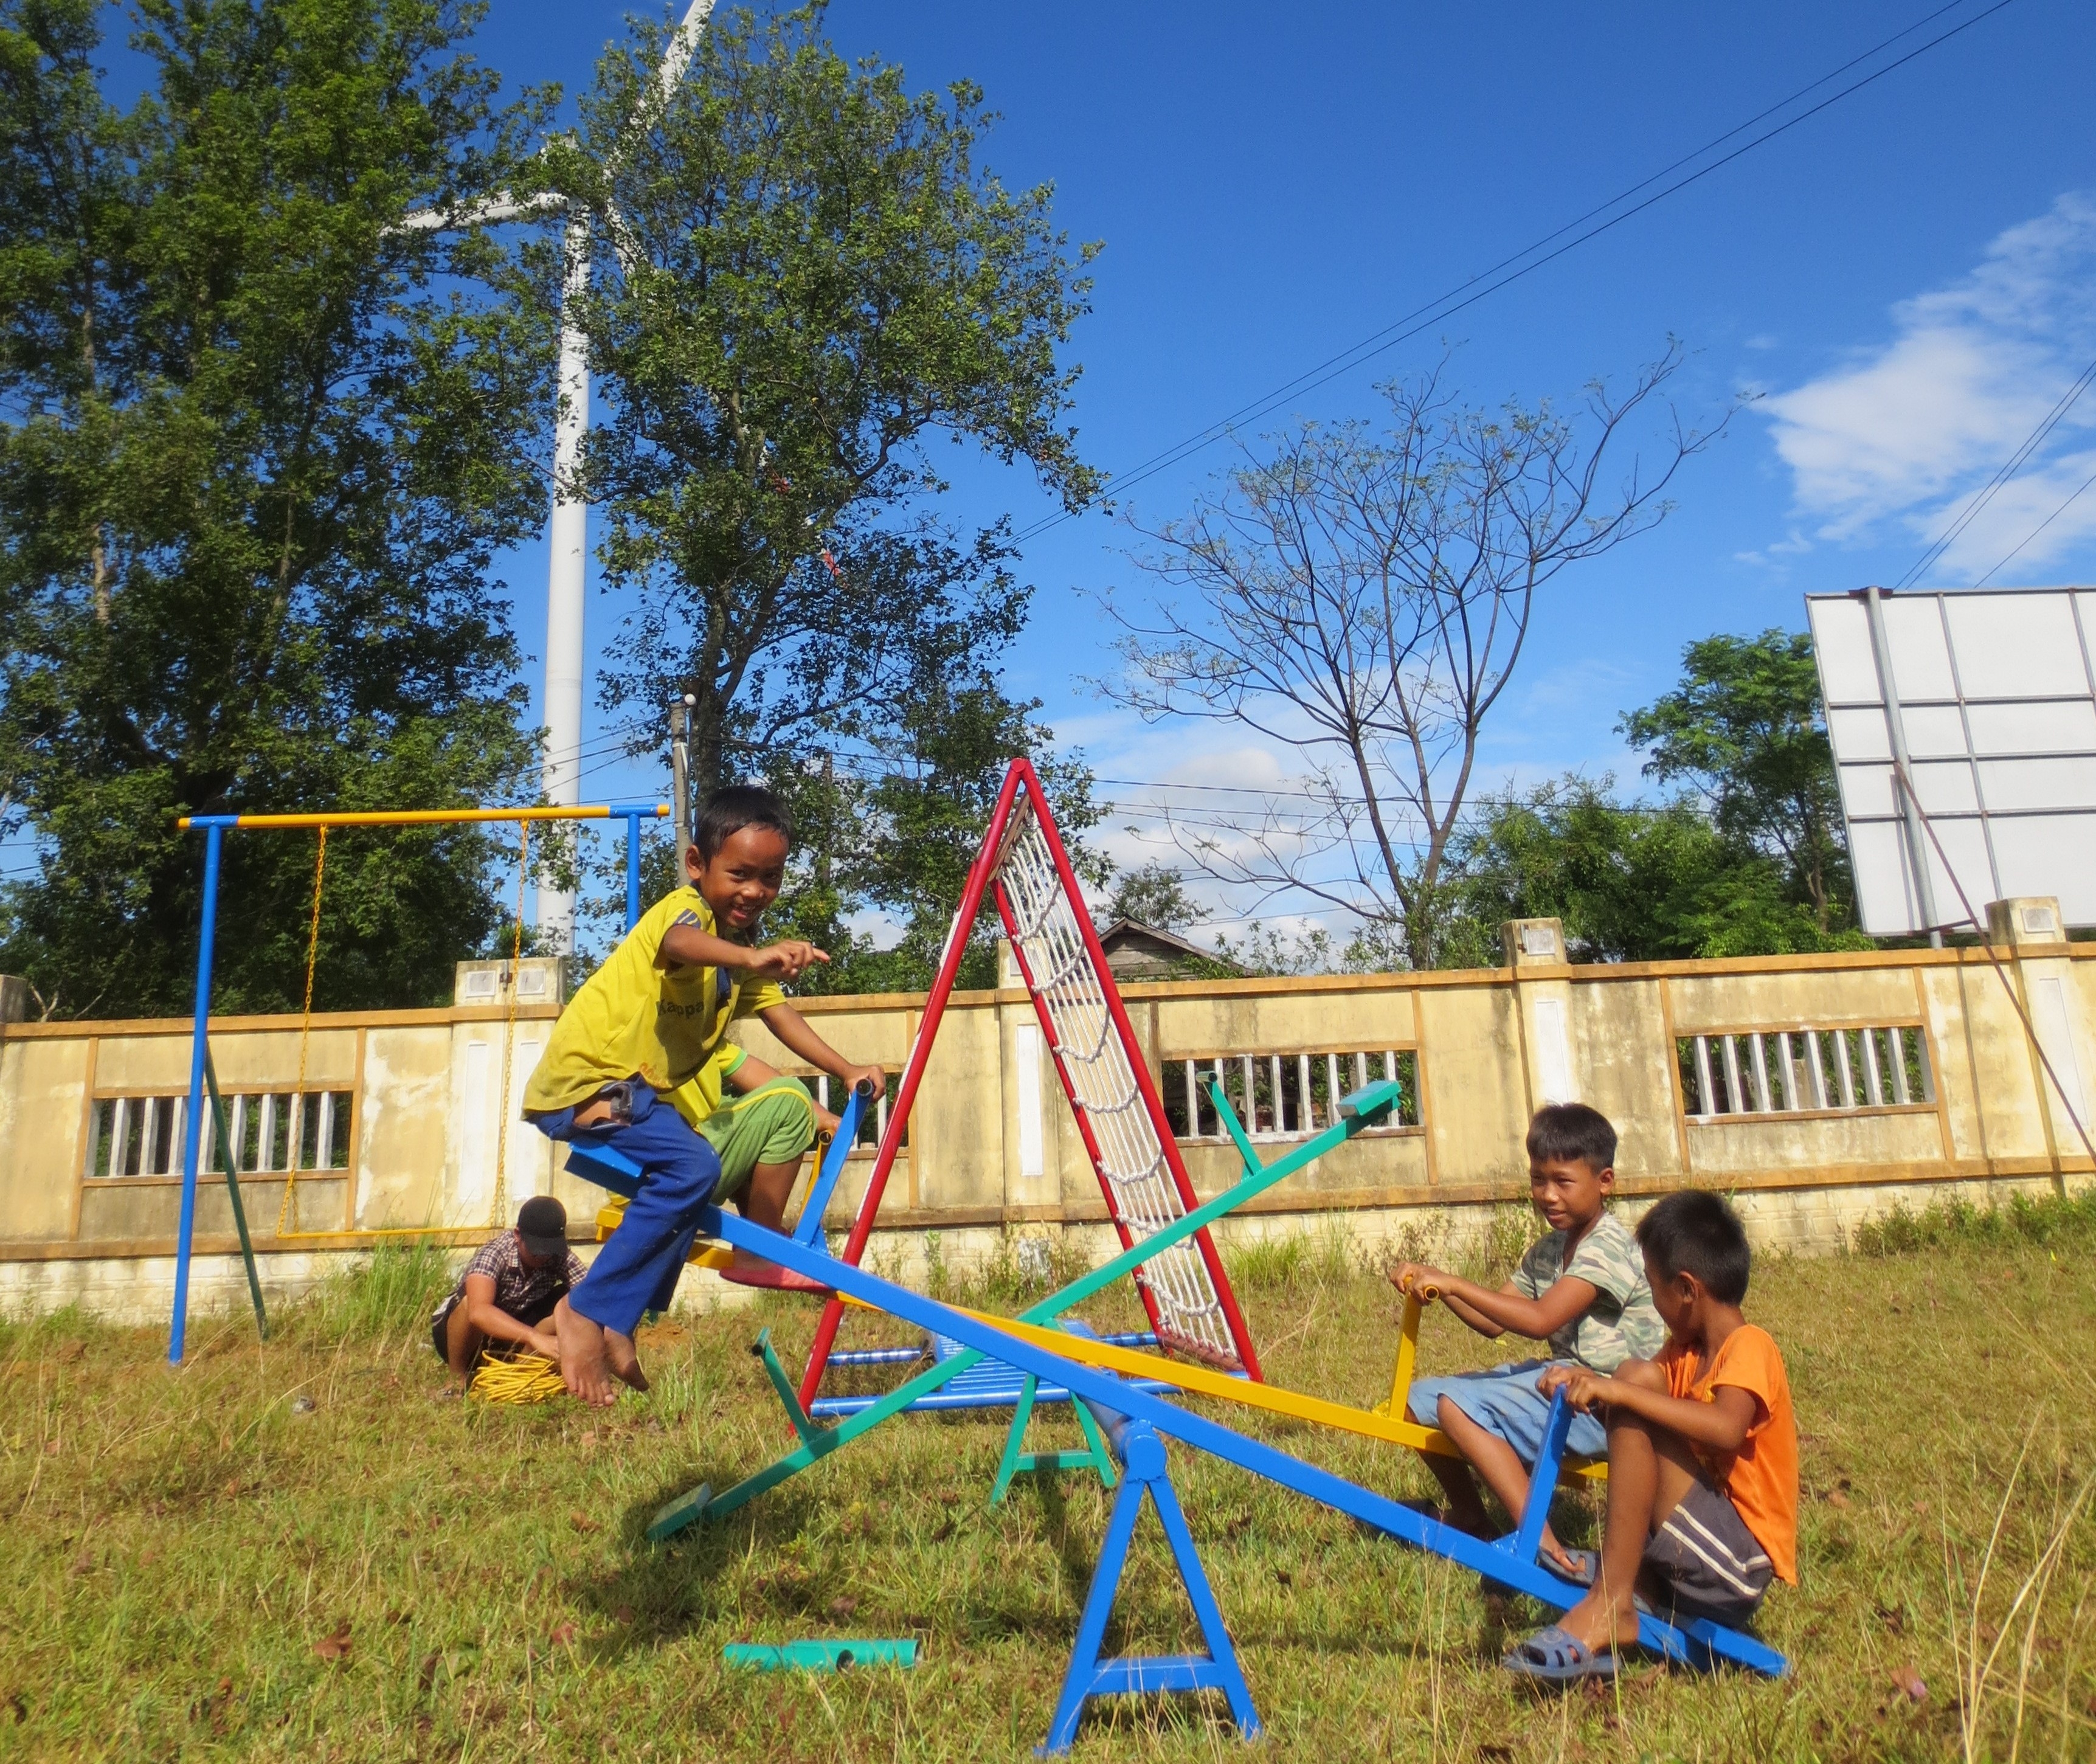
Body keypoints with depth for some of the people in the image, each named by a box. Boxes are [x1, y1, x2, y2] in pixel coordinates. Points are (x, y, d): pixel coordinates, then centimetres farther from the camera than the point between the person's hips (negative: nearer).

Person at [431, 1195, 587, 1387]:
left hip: (512, 1337, 4)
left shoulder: (562, 1259, -18)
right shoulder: (494, 1254, -30)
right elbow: (478, 1312, -48)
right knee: (470, 1302, -35)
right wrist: (534, 1336, -58)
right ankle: (458, 1378, -13)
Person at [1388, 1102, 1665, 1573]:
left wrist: (1456, 1284, -25)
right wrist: (1437, 1285, -6)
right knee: (1419, 1401, 4)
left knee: (1458, 1405, -26)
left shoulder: (1609, 1246, -15)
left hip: (1601, 1403, -9)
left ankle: (1541, 1542, -25)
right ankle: (1469, 1519, 20)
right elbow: (1494, 1322, 11)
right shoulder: (1549, 1249, 12)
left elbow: (1541, 1320, -27)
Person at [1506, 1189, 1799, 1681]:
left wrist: (1620, 1391, -31)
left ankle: (1610, 1605, -24)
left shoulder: (1750, 1346, -12)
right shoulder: (1686, 1350, 13)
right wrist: (1590, 1384, -7)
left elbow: (1726, 1428, -31)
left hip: (1741, 1561, -9)